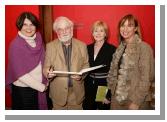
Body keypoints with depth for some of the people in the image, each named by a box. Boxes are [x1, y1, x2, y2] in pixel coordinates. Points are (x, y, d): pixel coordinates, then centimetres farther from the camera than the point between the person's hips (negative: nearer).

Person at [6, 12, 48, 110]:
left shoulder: (38, 38, -2)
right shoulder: (16, 45, -17)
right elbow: (20, 74, -18)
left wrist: (45, 82, -6)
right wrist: (41, 87, -12)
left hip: (39, 87, 5)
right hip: (22, 89, -5)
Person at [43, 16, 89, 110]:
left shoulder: (82, 45, -1)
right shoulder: (50, 46, -3)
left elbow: (86, 65, 5)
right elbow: (46, 67, 1)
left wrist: (81, 75, -16)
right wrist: (48, 73, -22)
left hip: (77, 91, 1)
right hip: (58, 92, -1)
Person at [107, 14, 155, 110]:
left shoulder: (144, 48, -11)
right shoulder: (120, 48, 7)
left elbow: (146, 78, -14)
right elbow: (113, 73, 10)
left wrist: (136, 102, -16)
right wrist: (109, 93, 4)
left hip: (135, 99, -5)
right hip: (117, 97, 5)